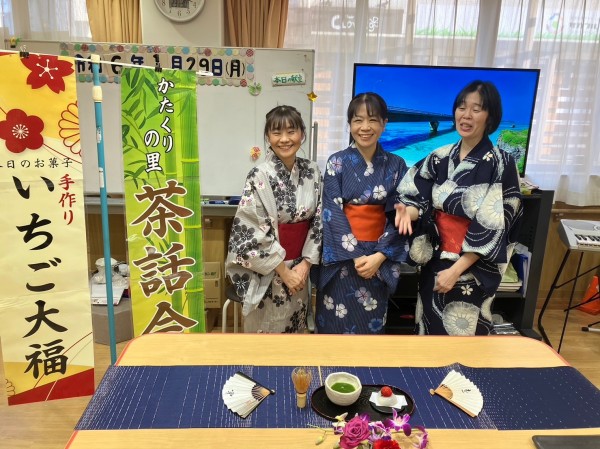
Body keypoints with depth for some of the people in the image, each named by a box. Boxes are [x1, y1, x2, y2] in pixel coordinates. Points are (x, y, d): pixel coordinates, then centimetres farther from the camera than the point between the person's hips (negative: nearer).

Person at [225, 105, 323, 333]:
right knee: (266, 328, 11)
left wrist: (305, 263, -8)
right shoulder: (259, 176, -16)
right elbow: (252, 232, -17)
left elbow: (318, 220, 1)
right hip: (267, 271, -5)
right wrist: (284, 271, -15)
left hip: (300, 266, 5)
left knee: (295, 327, 20)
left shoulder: (312, 171, -2)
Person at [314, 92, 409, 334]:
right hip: (341, 259, -2)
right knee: (338, 323, 4)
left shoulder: (396, 165, 3)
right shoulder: (337, 162, -3)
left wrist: (379, 256, -12)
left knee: (371, 323, 12)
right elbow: (333, 214, -8)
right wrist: (356, 256, -15)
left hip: (379, 262, 2)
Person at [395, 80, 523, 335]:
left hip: (473, 269, -4)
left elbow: (493, 228, -16)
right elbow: (423, 203, 3)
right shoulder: (439, 157, 2)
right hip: (435, 261, 5)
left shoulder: (500, 164, -12)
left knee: (460, 331, 7)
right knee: (430, 327, 16)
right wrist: (409, 210, -21)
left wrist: (456, 270, -19)